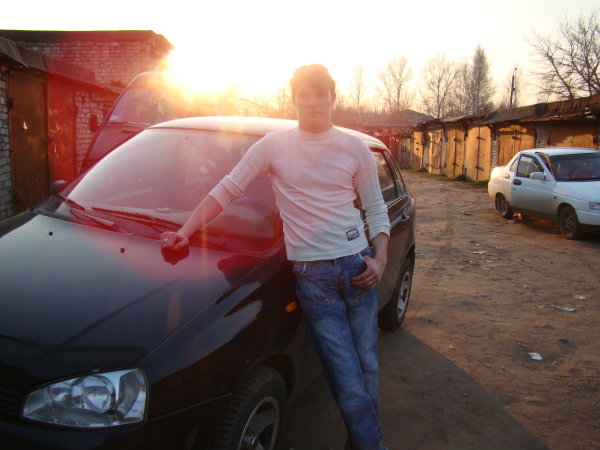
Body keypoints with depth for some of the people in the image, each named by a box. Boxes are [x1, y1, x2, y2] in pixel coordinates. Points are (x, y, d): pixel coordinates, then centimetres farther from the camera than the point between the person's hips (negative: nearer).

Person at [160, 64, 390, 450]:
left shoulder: (355, 149, 6)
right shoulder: (274, 146, 2)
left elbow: (376, 208, 10)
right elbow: (227, 190, 3)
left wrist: (380, 259, -3)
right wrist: (185, 231, -4)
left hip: (357, 264, 2)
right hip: (310, 273, -2)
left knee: (367, 367, 10)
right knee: (348, 378, -2)